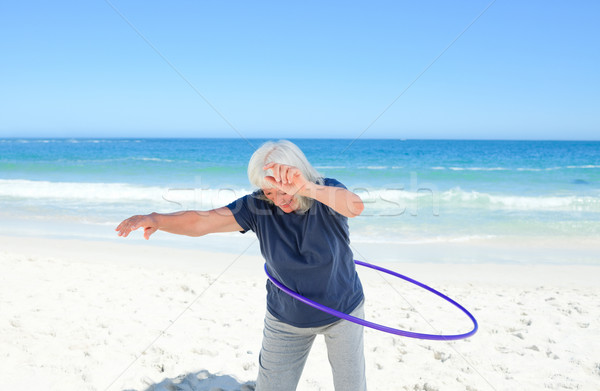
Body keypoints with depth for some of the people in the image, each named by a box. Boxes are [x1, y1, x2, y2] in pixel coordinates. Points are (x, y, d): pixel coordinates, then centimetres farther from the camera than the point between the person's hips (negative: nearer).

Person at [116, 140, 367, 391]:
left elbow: (355, 206, -45)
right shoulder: (259, 206, -18)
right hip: (287, 318, 1)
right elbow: (201, 222, -25)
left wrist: (308, 189, -62)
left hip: (343, 311, 0)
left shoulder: (327, 192, -21)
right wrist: (157, 219, -43)